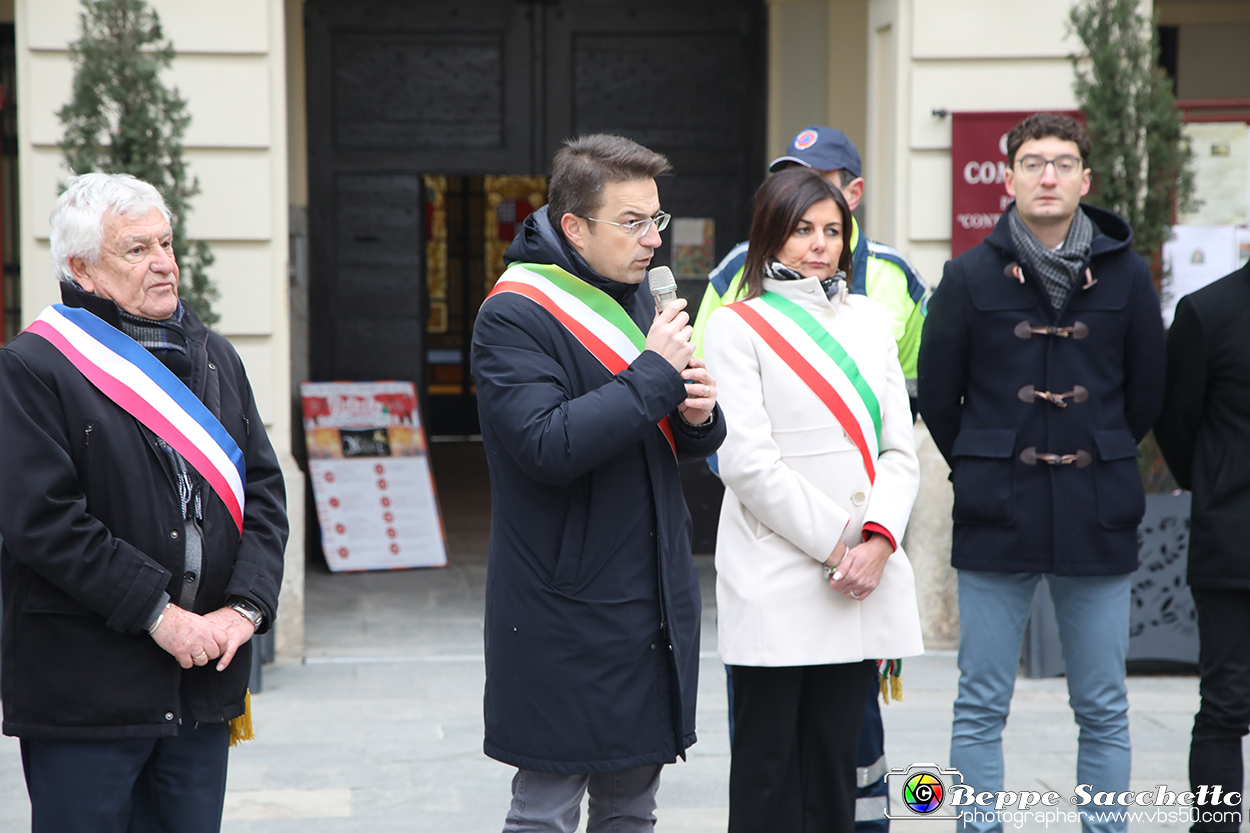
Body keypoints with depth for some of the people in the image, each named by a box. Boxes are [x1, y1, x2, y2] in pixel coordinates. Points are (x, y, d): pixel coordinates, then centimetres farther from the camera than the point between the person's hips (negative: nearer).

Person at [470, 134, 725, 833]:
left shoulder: (639, 297, 13)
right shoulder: (513, 317, -12)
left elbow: (682, 441, 19)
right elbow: (549, 446, -26)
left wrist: (700, 415, -5)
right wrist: (656, 375, -21)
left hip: (655, 606, 8)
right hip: (566, 612, -7)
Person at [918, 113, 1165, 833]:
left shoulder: (1127, 275, 2)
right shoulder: (970, 276, 0)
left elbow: (1147, 396, 11)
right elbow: (937, 396, 8)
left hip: (1099, 522, 1)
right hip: (996, 526, -1)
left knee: (1104, 711, 7)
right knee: (981, 709, 3)